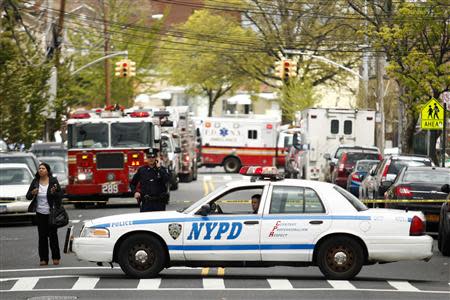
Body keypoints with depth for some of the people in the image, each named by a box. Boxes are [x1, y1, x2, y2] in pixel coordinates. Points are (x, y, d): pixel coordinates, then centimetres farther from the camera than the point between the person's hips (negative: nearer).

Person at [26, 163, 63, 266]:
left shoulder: (53, 181, -3)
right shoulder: (35, 182, 5)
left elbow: (60, 195, -1)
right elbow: (28, 196, 6)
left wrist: (54, 192, -22)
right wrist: (32, 193, -16)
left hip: (51, 213, -3)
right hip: (40, 213, 3)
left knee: (53, 235, 0)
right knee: (42, 236, 3)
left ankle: (56, 258, 9)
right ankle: (43, 259, 6)